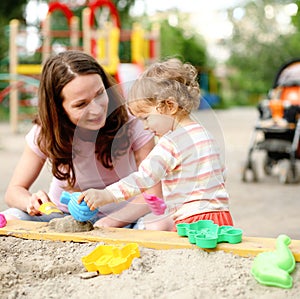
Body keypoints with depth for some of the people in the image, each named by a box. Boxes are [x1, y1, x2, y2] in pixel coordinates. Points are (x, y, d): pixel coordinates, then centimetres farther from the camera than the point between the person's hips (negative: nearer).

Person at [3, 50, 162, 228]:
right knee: (9, 218, -25)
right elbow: (15, 189, -6)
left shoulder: (132, 123, -19)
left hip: (121, 216, -1)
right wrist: (32, 202, -31)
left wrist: (108, 222, -39)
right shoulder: (45, 133, -14)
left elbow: (153, 194, -22)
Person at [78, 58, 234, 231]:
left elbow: (144, 178, -20)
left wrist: (105, 195, -22)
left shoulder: (172, 142, -12)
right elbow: (220, 176, 24)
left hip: (193, 221, -9)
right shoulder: (204, 134, 17)